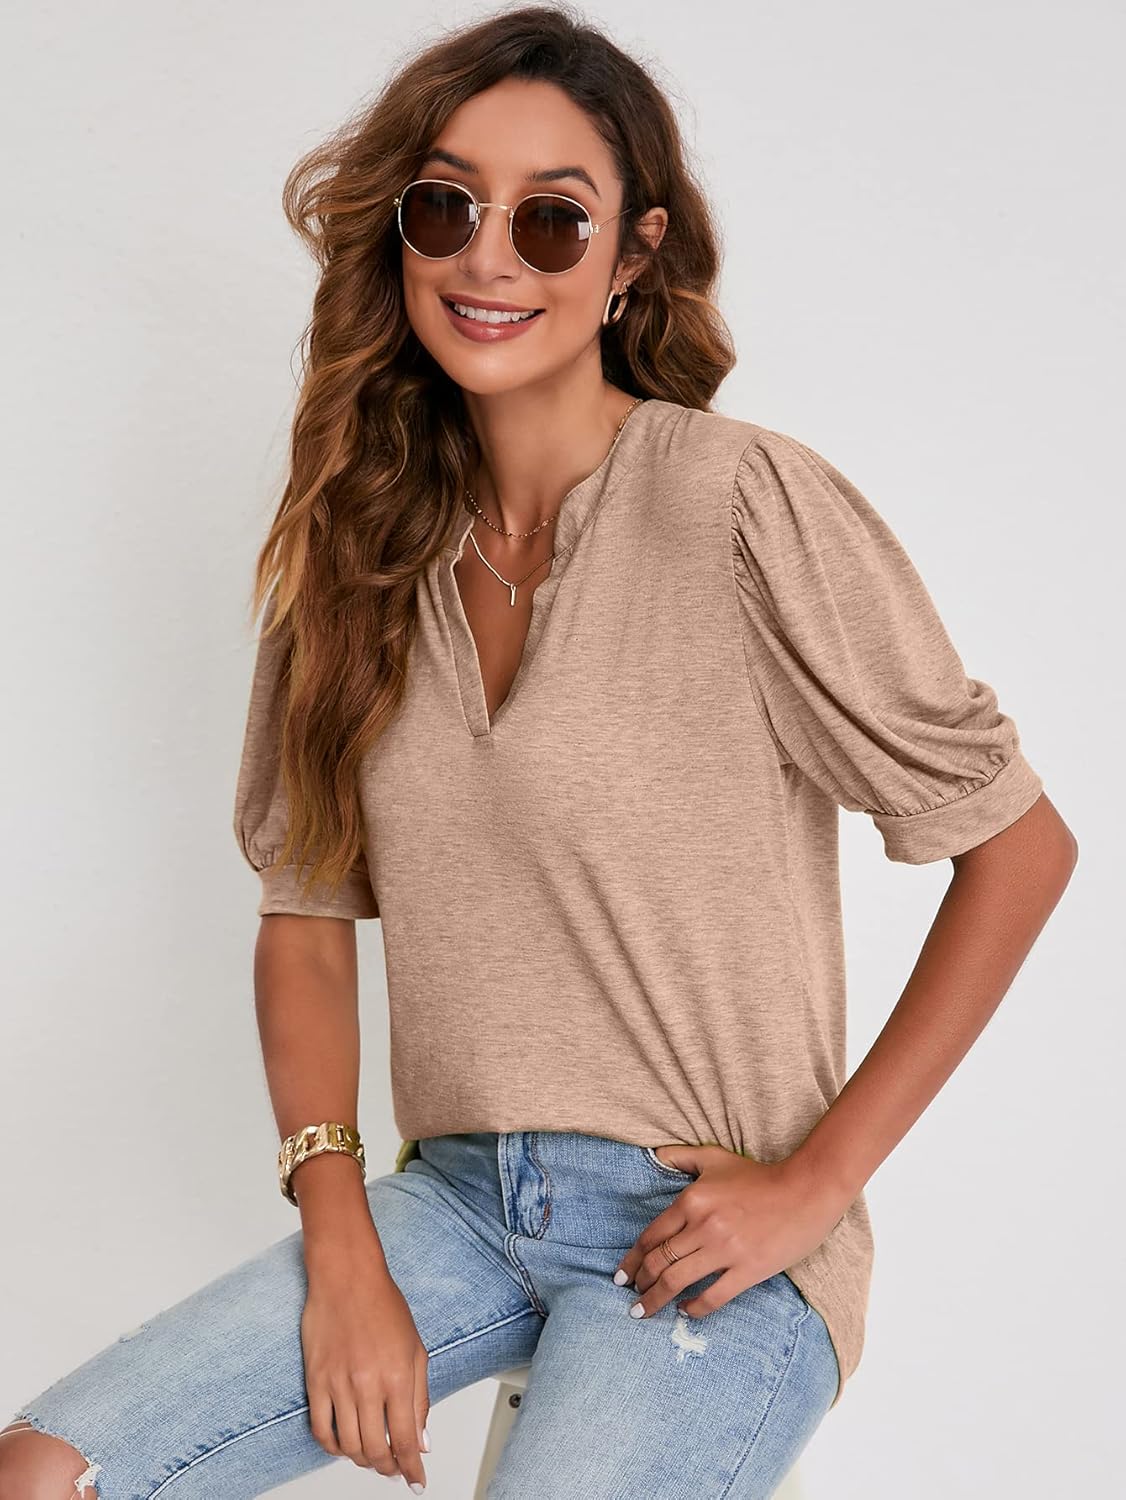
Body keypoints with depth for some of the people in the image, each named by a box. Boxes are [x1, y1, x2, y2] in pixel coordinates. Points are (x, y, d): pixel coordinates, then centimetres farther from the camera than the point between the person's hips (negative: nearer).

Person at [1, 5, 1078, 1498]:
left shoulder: (748, 505, -13)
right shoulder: (360, 547, 4)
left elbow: (1020, 845, -9)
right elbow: (305, 907, 7)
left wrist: (815, 1178, -10)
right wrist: (341, 1247, -4)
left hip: (706, 1239, -4)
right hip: (457, 1204, 4)